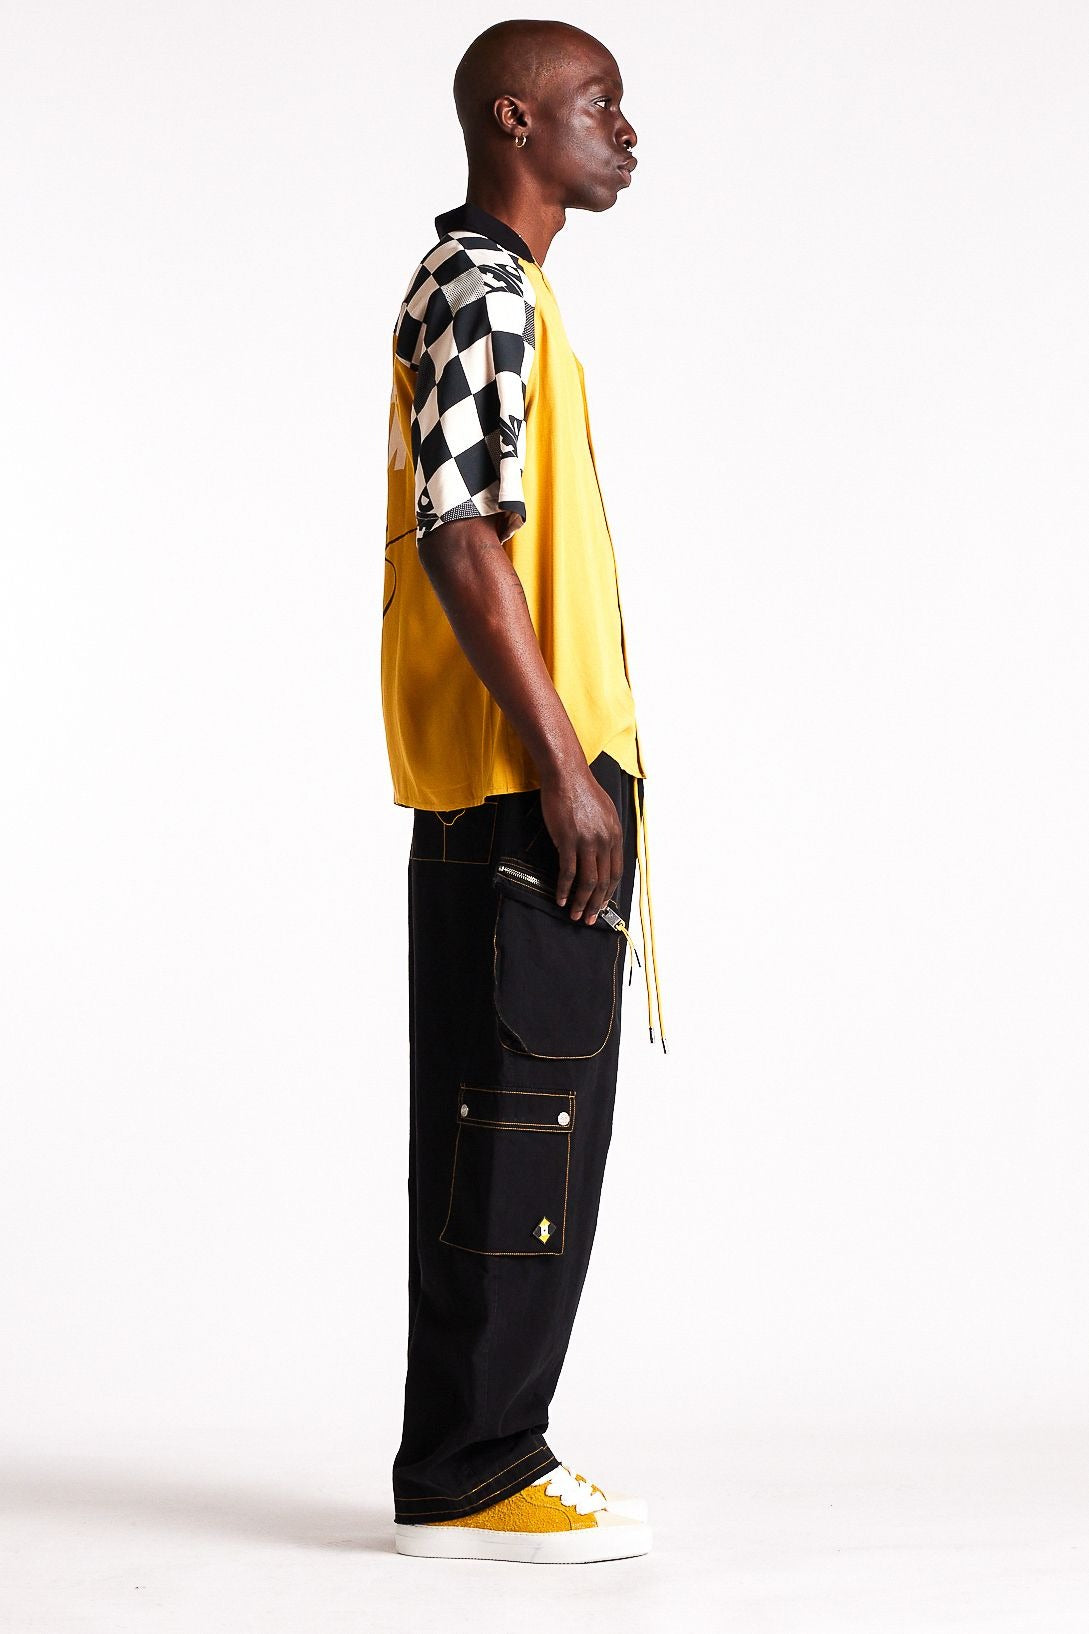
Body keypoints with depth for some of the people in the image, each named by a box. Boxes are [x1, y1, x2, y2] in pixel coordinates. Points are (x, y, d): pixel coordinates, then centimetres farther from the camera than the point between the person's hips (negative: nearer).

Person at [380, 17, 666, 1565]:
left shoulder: (483, 286, 21)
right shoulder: (485, 292, -11)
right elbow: (458, 530, -20)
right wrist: (563, 764, -21)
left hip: (507, 787, 10)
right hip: (519, 785, -10)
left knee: (503, 1131, 12)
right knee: (519, 1130, -6)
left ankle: (476, 1457, 20)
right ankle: (468, 1480, 2)